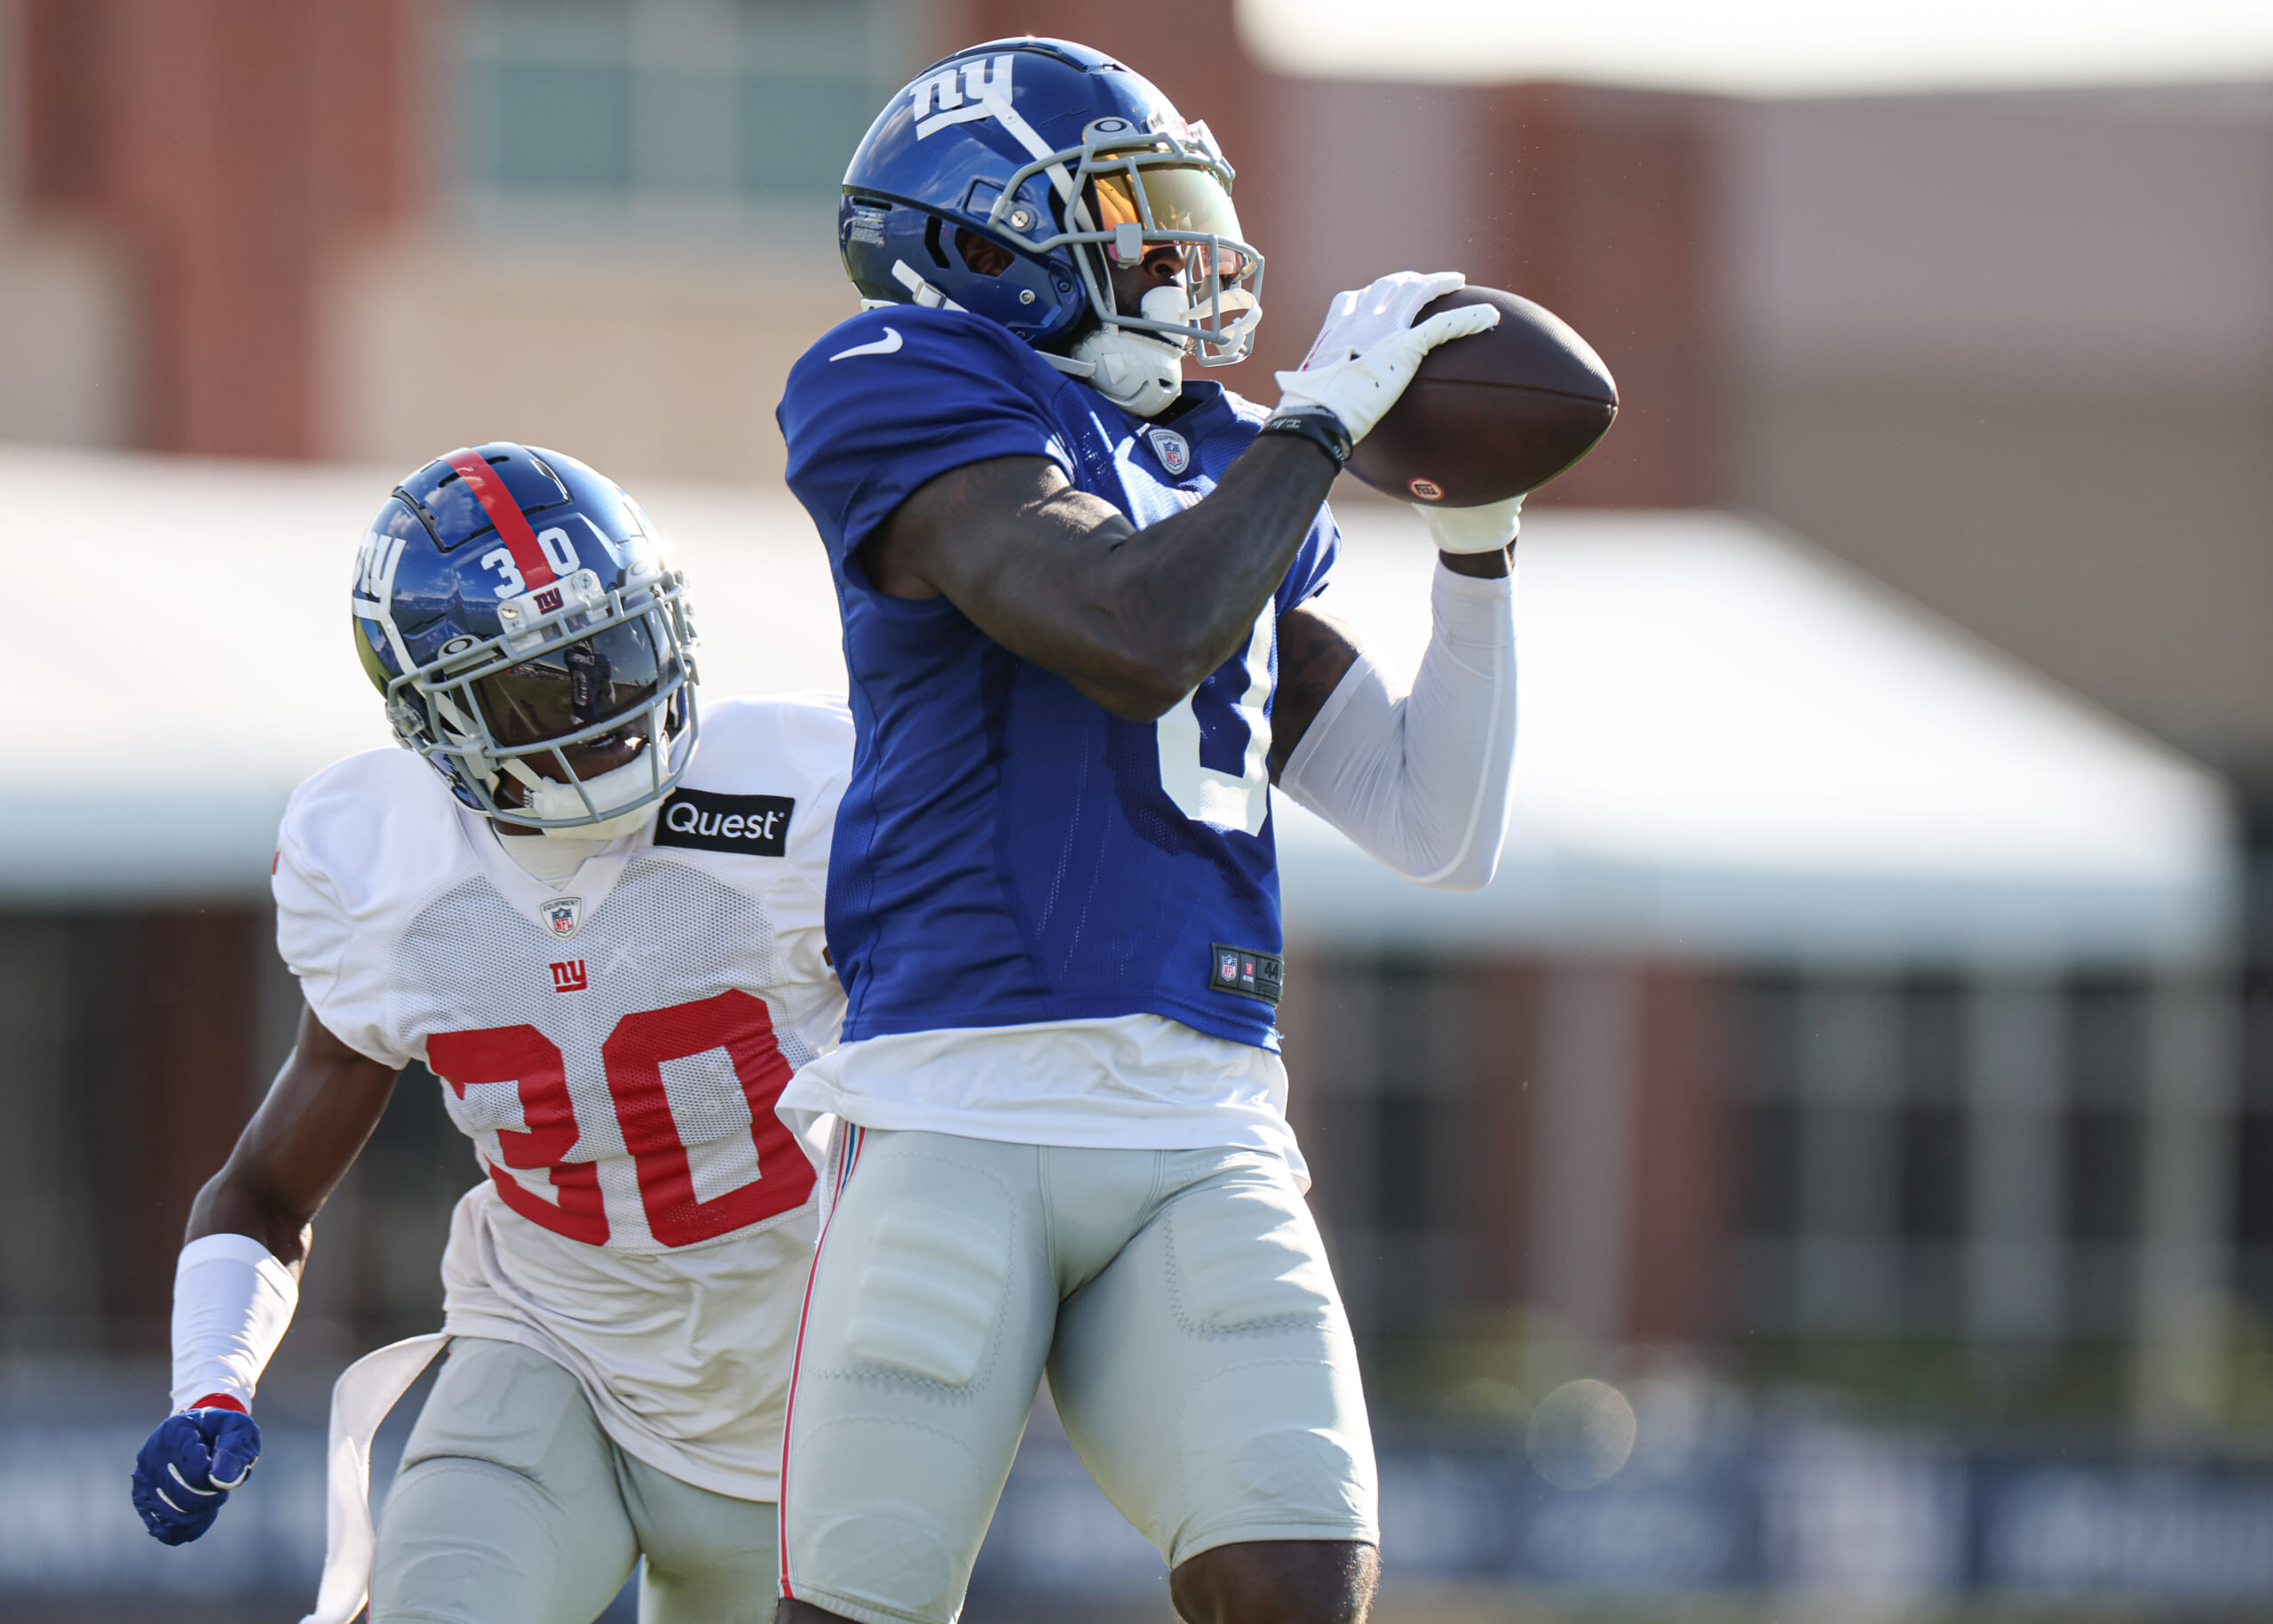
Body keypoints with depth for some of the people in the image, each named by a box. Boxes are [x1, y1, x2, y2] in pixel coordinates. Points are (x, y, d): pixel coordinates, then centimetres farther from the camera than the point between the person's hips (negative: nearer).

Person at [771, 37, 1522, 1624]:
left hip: (1200, 1148, 6)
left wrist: (1482, 541, 10)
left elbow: (1441, 827, 19)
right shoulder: (919, 406, -2)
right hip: (958, 1120, -6)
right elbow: (1140, 638, -19)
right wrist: (1321, 417, -8)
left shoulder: (1224, 478, 19)